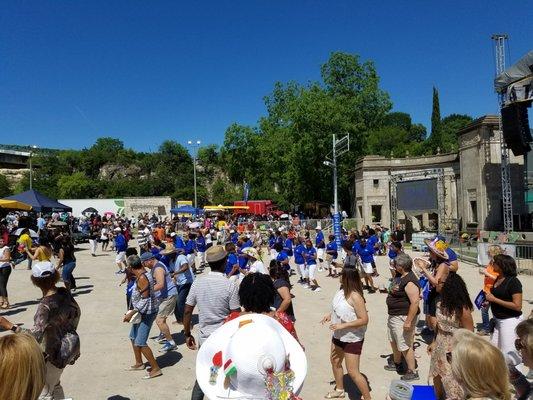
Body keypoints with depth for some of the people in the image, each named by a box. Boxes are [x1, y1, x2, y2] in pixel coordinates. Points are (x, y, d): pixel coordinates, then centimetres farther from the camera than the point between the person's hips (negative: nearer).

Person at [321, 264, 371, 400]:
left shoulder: (355, 296, -28)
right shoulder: (342, 290, -3)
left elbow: (364, 320, -27)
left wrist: (342, 325, -27)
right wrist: (330, 315, 1)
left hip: (352, 339, -9)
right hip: (338, 335, 9)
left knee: (353, 372, -2)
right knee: (335, 362, 24)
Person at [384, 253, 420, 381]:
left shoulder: (410, 282, -27)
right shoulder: (399, 275, 4)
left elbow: (415, 302, -30)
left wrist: (408, 321, -28)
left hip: (403, 317, -11)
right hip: (393, 315, 11)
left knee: (405, 346, 1)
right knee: (393, 341, 25)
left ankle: (412, 372, 18)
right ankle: (396, 363, 44)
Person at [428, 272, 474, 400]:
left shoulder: (462, 309, -24)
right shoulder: (440, 303, -4)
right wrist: (434, 342, 15)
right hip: (440, 347, 7)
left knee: (453, 384, 8)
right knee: (437, 378, 21)